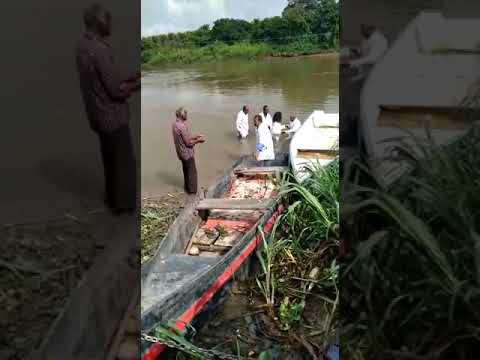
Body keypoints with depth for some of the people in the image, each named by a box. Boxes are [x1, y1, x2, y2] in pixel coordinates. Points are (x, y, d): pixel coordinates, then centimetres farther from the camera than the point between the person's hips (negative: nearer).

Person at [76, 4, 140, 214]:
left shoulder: (83, 45, 4)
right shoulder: (99, 50, -25)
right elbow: (116, 90, -23)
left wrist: (134, 75, 8)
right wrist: (138, 84, -9)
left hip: (99, 113, 9)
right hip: (112, 115, -9)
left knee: (110, 158, 23)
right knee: (124, 161, 7)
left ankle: (112, 198, 38)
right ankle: (124, 204, 20)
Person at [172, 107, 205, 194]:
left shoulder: (175, 124, 1)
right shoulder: (182, 126, -29)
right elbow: (188, 143, -25)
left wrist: (196, 136, 8)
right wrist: (198, 140, -11)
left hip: (181, 152, 9)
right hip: (187, 153, -9)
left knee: (186, 170, 24)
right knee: (192, 172, 7)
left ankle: (187, 187, 38)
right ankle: (192, 190, 20)